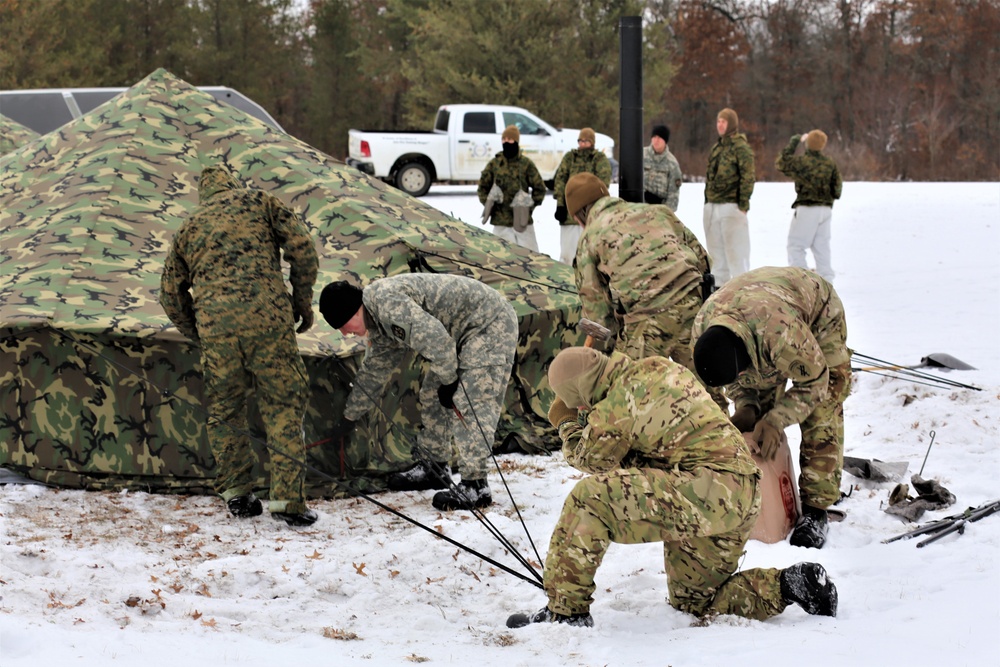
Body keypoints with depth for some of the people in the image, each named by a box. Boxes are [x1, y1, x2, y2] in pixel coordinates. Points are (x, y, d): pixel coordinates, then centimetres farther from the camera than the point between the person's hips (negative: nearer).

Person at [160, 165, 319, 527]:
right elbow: (302, 246, 5)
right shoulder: (259, 202, 16)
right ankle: (287, 498, -3)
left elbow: (171, 294, 24)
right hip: (268, 316, -2)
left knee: (224, 409, 17)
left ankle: (236, 493, 19)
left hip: (215, 324, 2)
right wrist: (303, 301, 13)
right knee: (283, 405, 3)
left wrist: (199, 334, 35)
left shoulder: (188, 228, 24)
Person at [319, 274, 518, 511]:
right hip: (463, 333, 11)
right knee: (432, 396, 15)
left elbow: (433, 337, -30)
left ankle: (475, 487, -15)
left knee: (469, 405, -16)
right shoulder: (379, 322, 11)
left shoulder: (385, 300, -24)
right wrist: (350, 416, 31)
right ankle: (432, 468, 26)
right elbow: (373, 371, 25)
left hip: (490, 324, -11)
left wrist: (448, 380, -16)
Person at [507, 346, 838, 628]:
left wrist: (567, 423, 22)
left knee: (589, 498, -13)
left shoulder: (622, 400, -11)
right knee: (693, 602, 21)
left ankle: (565, 610, -8)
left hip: (708, 486, -10)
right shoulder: (659, 368, 16)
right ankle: (789, 584, 9)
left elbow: (591, 457, 5)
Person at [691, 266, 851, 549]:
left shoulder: (780, 330, -49)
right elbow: (735, 379, -8)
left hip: (818, 318, -5)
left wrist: (776, 420, -37)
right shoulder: (702, 331, -30)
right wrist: (745, 407, -25)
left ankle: (814, 511, -12)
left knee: (820, 419, -14)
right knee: (759, 412, 0)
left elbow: (813, 382, -32)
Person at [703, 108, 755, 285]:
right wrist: (707, 201, 16)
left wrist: (743, 205, -16)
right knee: (716, 250, 11)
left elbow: (747, 177, -12)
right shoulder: (716, 147, 17)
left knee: (735, 250, -7)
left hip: (731, 206, -8)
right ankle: (719, 285, 18)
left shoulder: (741, 147, -7)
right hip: (712, 207, 8)